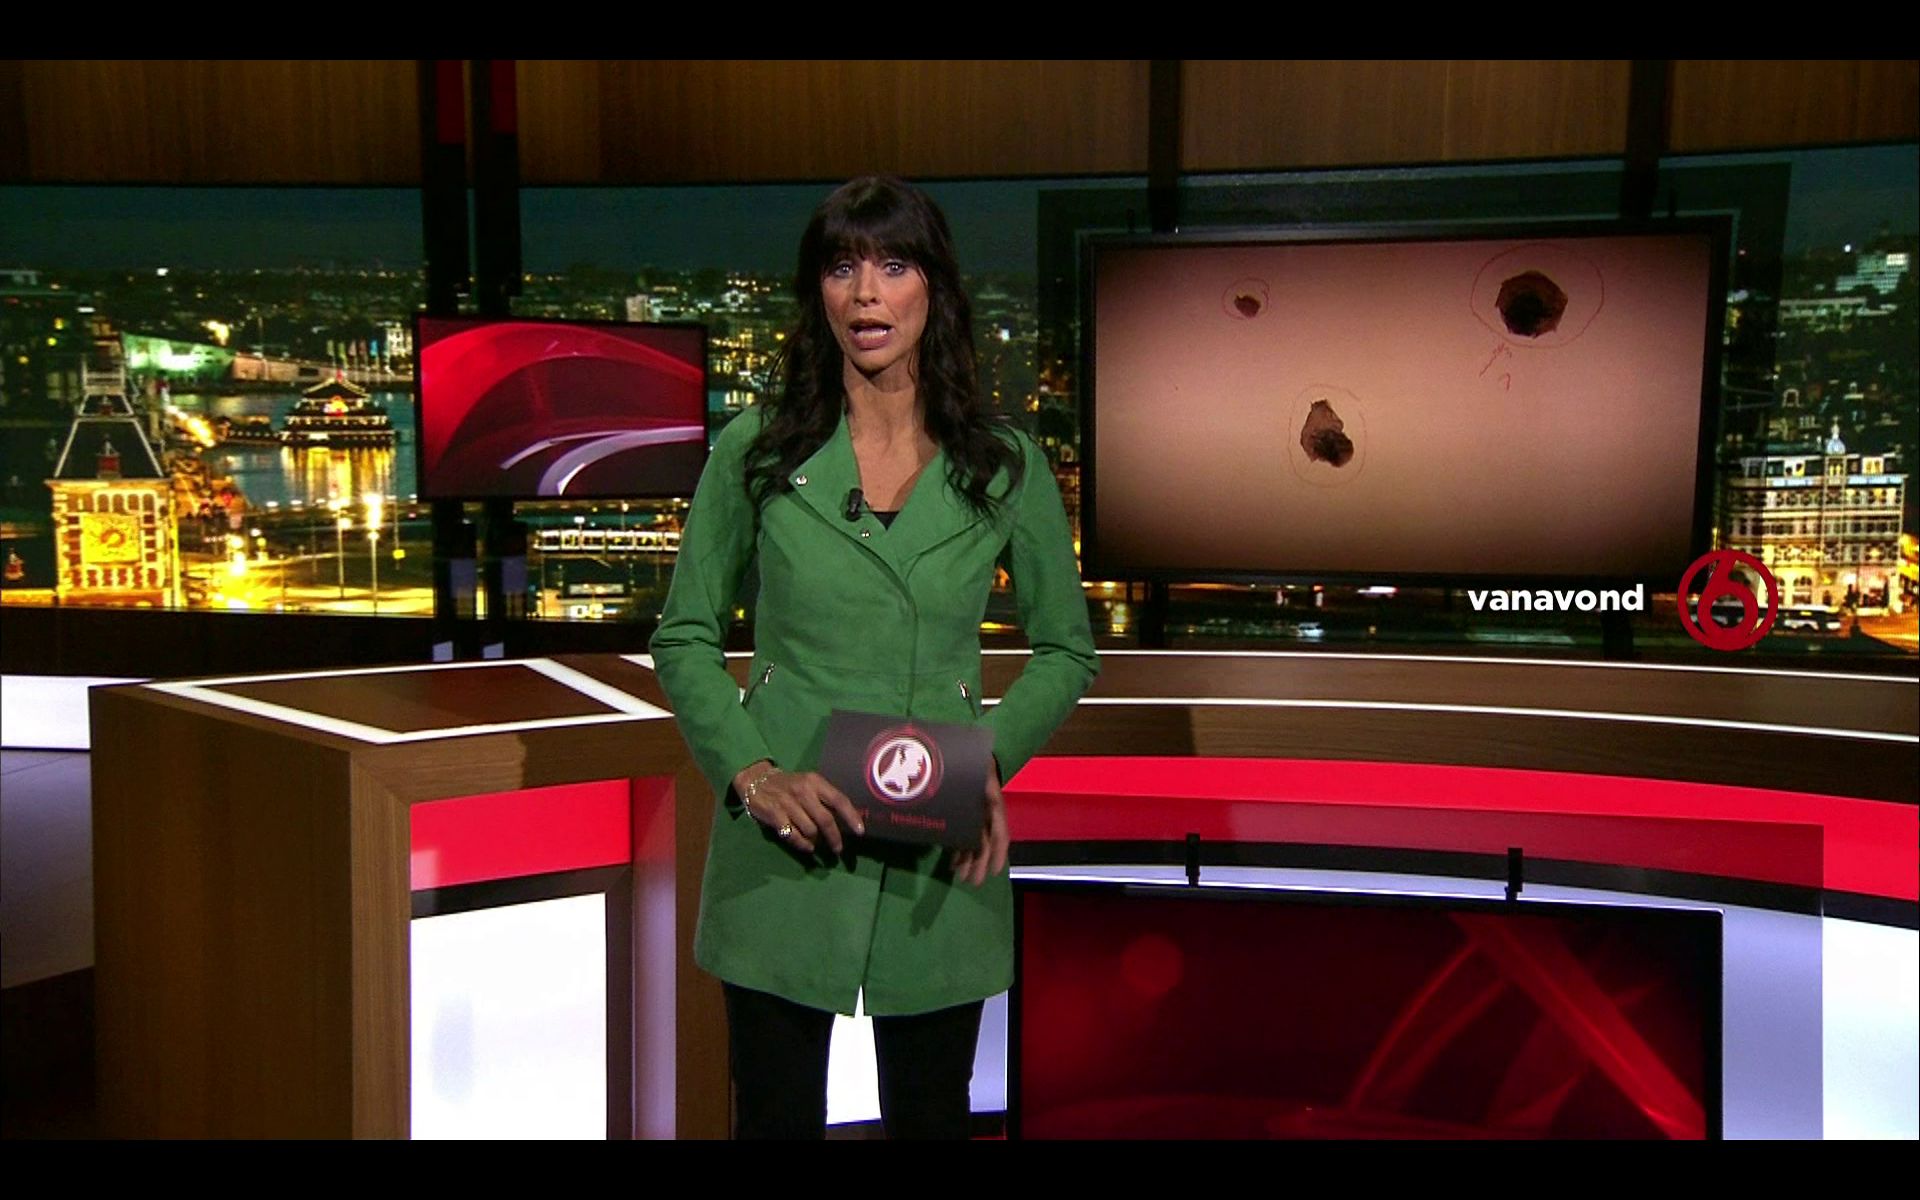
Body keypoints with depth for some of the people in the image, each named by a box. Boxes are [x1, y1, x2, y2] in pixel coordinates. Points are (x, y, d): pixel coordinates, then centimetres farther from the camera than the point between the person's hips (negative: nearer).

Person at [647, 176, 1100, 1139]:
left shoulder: (1004, 464, 0)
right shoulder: (753, 451, -2)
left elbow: (1067, 650, 9)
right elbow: (683, 640, 3)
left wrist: (994, 755, -8)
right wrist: (751, 771, -12)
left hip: (941, 855, 1)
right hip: (785, 849, 0)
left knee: (930, 1115, 14)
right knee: (776, 1115, 11)